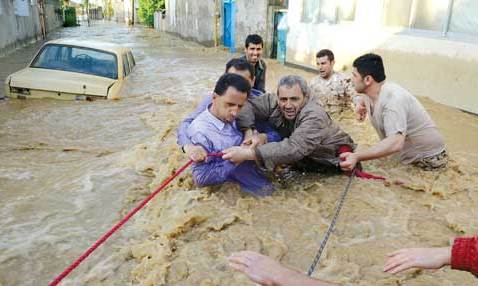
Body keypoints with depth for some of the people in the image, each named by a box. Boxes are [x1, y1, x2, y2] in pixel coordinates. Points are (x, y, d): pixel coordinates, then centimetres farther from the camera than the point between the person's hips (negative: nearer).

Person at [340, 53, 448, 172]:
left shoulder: (393, 99, -32)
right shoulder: (370, 92, -4)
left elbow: (395, 144, -47)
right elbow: (364, 97, 24)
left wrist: (356, 157, -56)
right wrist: (360, 104, -1)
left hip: (429, 159, -8)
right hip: (408, 155, 8)